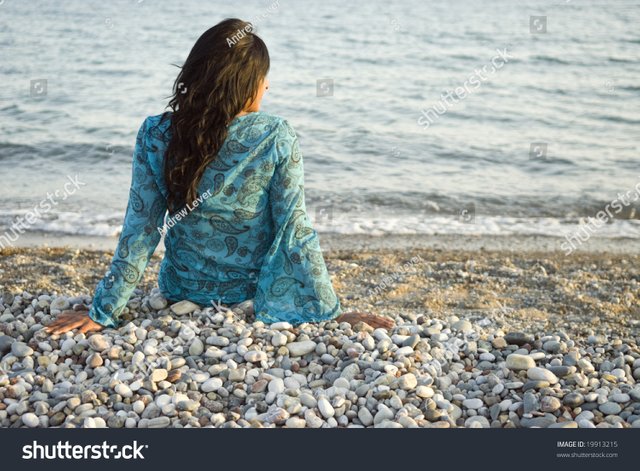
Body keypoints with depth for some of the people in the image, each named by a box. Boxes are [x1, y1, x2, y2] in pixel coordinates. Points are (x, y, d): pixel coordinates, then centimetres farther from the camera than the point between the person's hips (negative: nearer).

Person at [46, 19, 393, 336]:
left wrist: (102, 312, -7)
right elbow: (294, 232, -20)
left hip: (183, 292, 2)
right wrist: (329, 312, -12)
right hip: (257, 293, -2)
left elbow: (139, 231, -15)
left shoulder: (156, 136, -16)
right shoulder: (277, 138, -21)